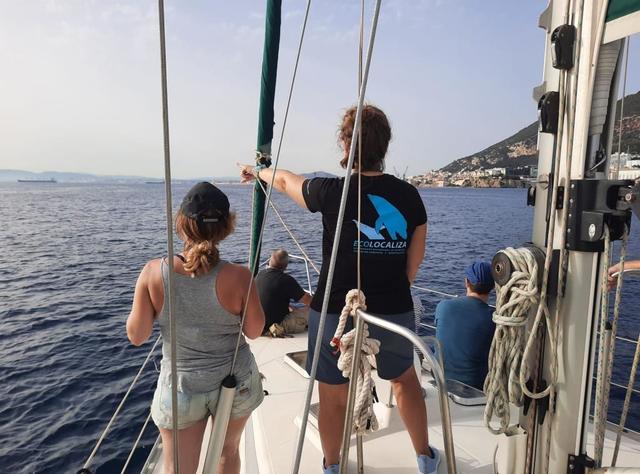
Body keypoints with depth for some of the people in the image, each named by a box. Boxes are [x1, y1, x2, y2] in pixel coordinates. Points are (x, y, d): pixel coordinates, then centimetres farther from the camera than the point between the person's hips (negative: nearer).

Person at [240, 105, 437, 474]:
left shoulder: (333, 192, -13)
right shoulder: (410, 195, -4)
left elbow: (286, 180, 8)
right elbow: (414, 262, 3)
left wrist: (258, 171, 29)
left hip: (337, 313, -3)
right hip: (395, 312, 4)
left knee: (333, 396, 18)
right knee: (405, 379, 28)